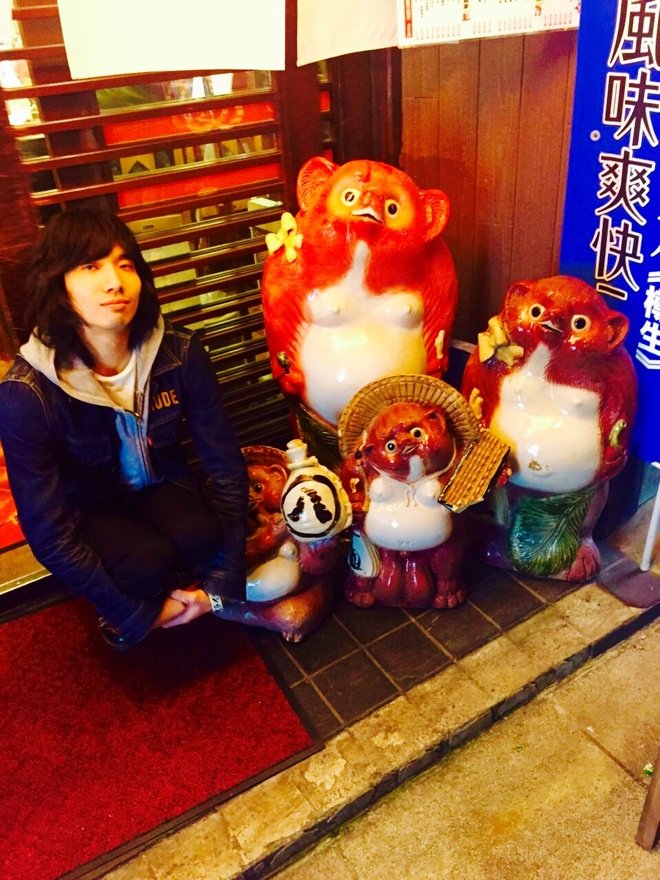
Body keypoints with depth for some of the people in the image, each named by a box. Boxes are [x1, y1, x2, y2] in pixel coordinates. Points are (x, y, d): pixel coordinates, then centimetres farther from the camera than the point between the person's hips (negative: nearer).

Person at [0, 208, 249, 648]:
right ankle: (121, 619, 5)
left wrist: (224, 582, -18)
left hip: (162, 488, 2)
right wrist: (137, 614, -19)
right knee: (147, 562, -31)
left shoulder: (180, 353, -21)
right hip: (88, 511, -2)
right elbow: (49, 534, -22)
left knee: (201, 538, -29)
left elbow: (226, 465, -16)